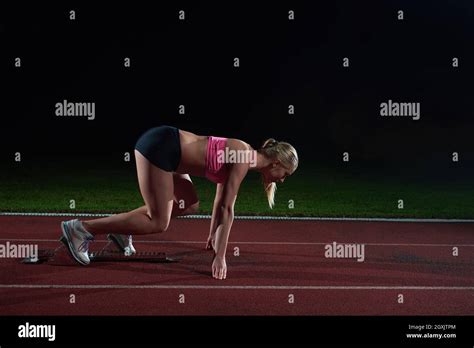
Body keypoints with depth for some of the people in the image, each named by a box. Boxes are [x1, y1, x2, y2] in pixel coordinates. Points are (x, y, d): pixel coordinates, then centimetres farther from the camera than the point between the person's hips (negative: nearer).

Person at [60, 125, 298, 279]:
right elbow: (227, 209, -15)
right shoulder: (243, 160, -12)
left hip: (162, 145, 10)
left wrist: (213, 235, 30)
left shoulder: (239, 157, 15)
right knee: (158, 223, -6)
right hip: (159, 147, -10)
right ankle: (82, 228, -6)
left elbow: (220, 201, 24)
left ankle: (121, 228, 16)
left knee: (190, 204, 17)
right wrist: (220, 256, -13)